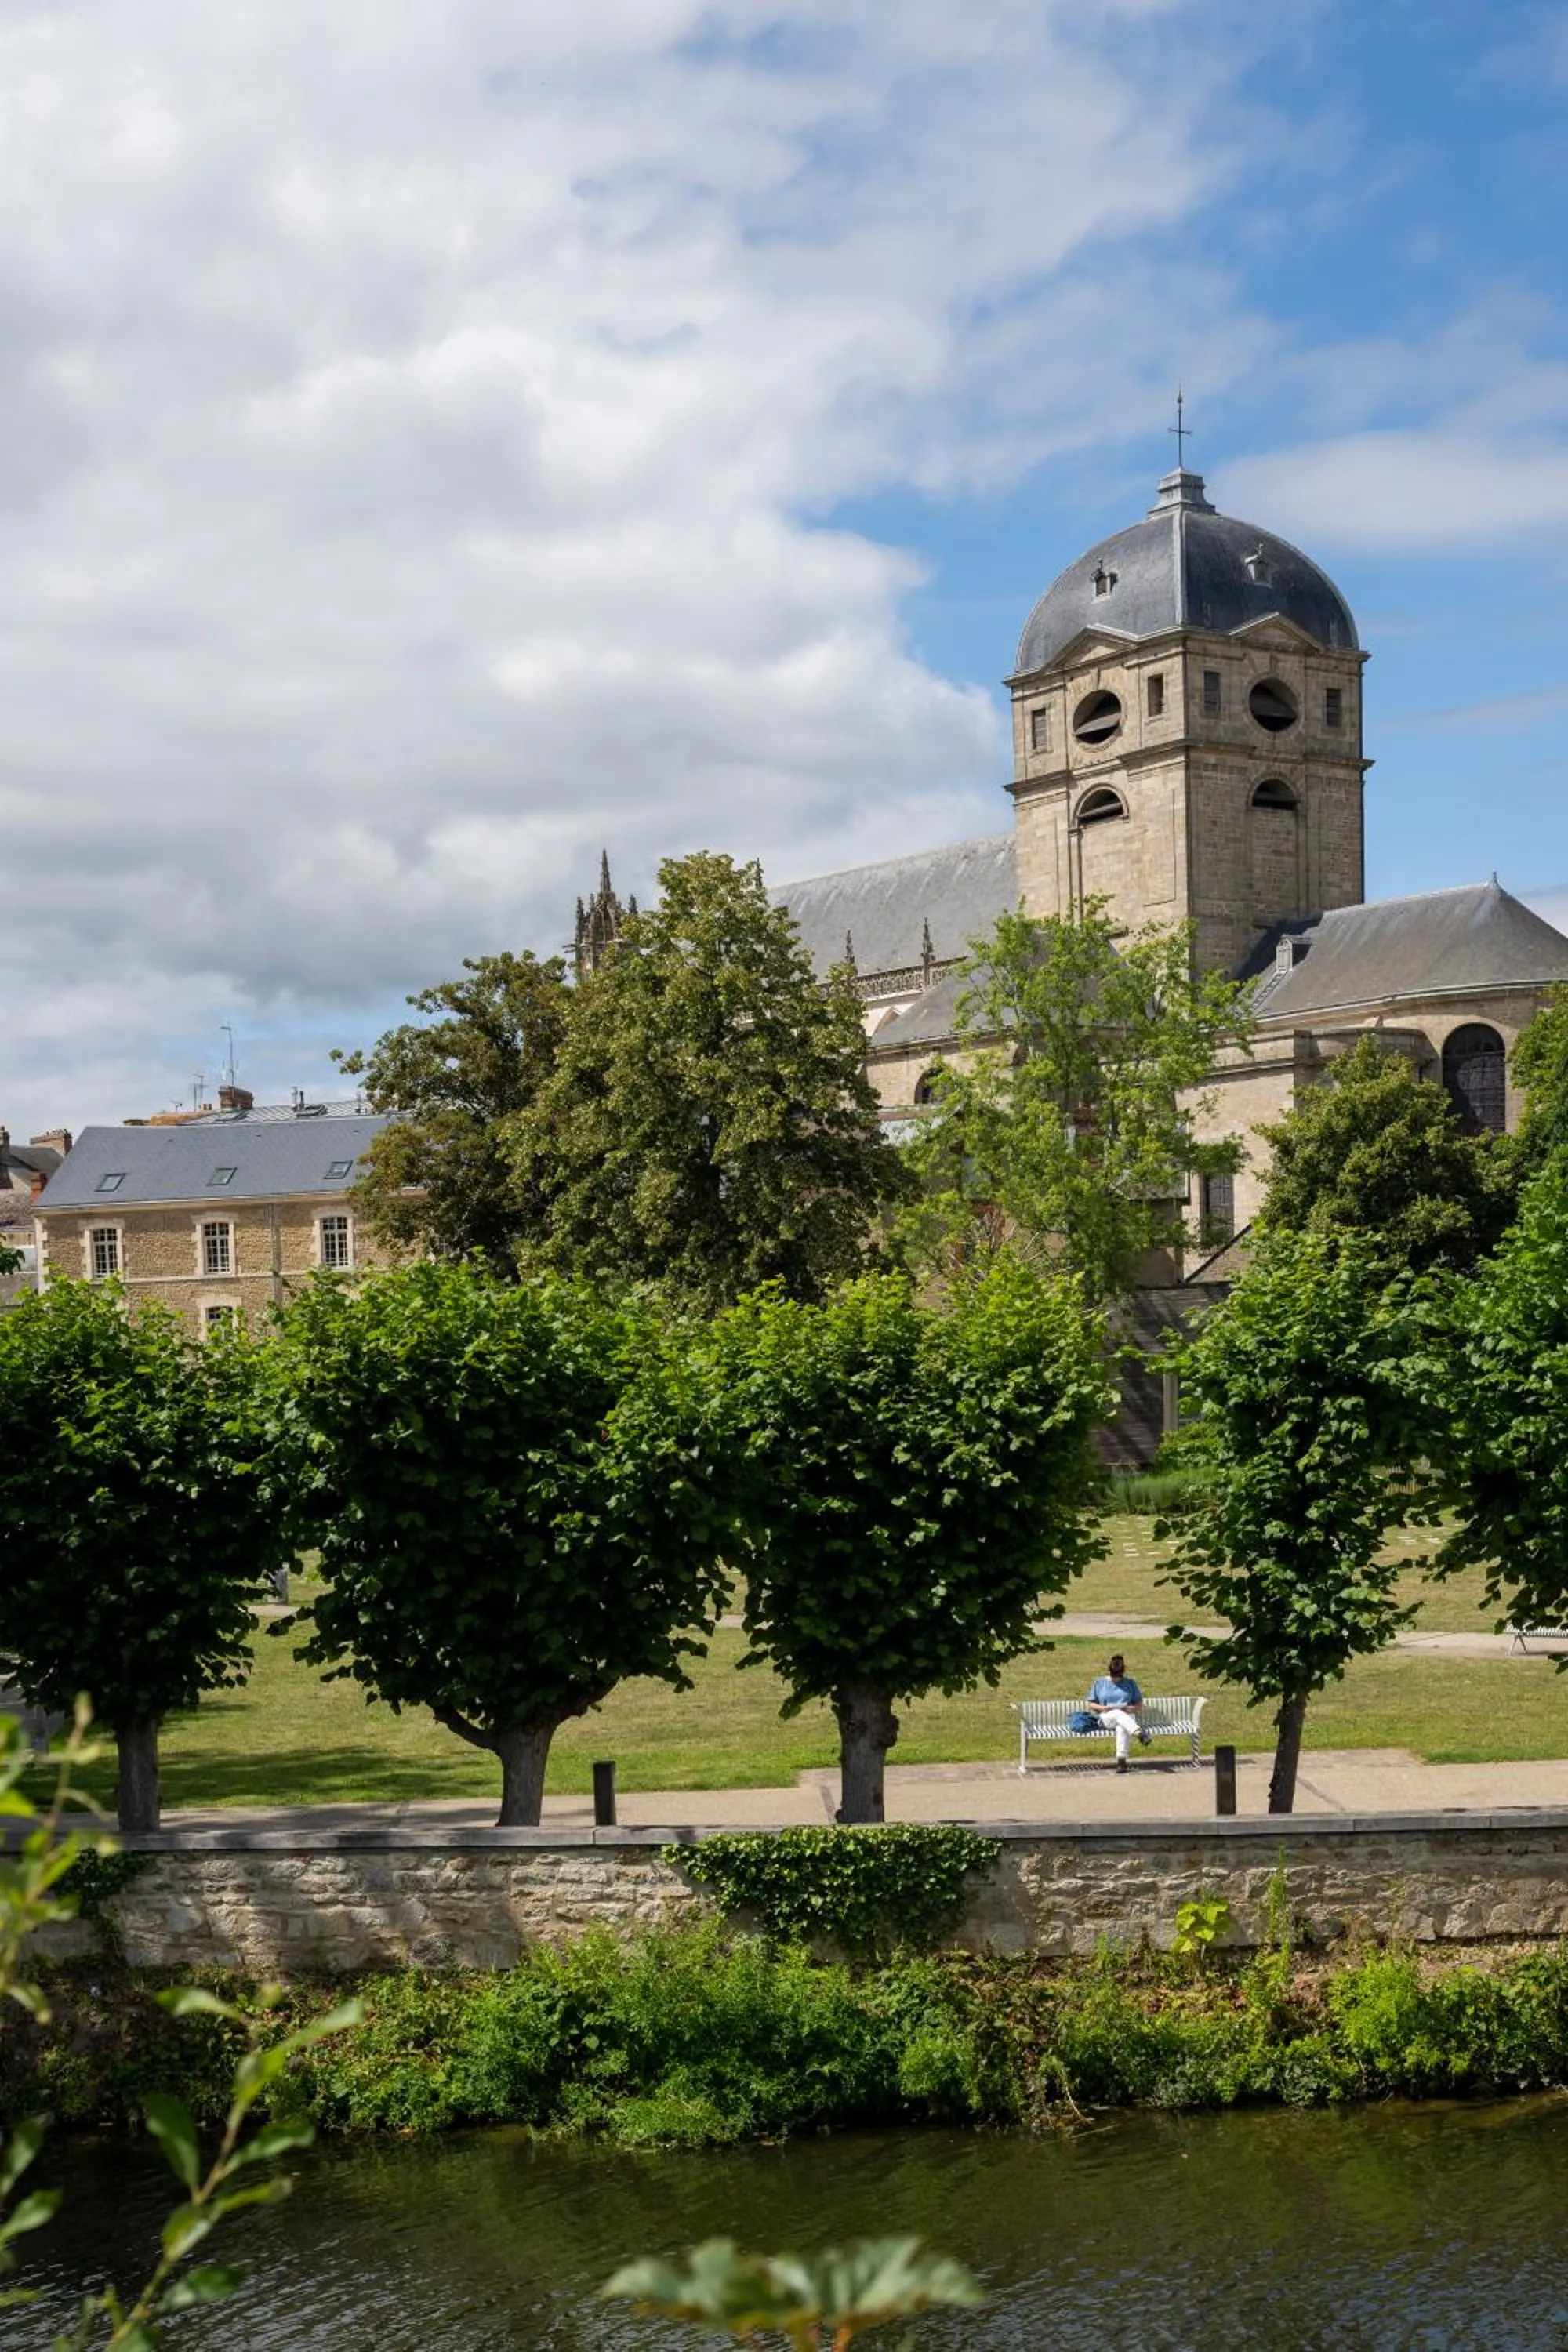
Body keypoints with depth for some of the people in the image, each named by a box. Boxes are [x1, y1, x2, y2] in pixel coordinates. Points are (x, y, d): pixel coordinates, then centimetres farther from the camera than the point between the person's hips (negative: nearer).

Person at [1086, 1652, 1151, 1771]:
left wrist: (1134, 1708, -6)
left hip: (1127, 1716, 1)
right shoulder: (1099, 1682, 19)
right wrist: (1103, 1708, -8)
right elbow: (1091, 1704, 13)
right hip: (1106, 1718, -1)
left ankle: (1121, 1760, -51)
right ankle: (1139, 1733, -67)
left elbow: (1140, 1702, 17)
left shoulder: (1129, 1683, 22)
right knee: (1118, 1714, -39)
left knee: (1122, 1727, -38)